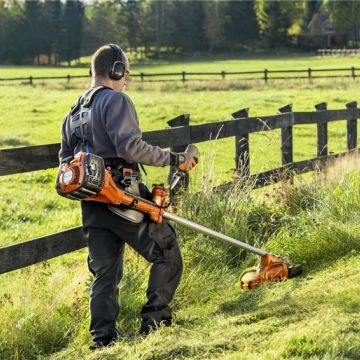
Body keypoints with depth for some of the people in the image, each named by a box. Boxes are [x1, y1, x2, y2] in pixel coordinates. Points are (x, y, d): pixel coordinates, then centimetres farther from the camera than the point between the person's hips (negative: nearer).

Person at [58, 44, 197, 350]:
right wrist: (174, 159, -14)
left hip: (91, 204, 8)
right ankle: (155, 317, 0)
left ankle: (102, 336, 1)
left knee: (104, 272, 10)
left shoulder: (75, 111, 19)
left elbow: (65, 158, 21)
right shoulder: (116, 100, -7)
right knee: (167, 253, 5)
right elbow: (130, 147, -19)